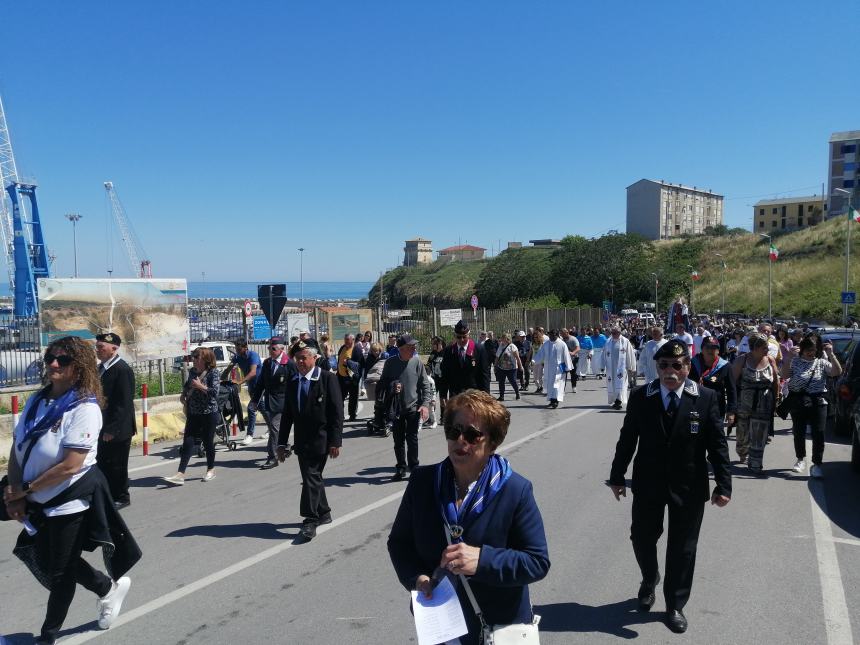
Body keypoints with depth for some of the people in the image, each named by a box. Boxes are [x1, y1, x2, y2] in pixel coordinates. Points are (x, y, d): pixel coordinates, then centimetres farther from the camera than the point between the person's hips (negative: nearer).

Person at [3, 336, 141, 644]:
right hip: (37, 502, 7)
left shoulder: (84, 408, -21)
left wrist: (25, 489, -17)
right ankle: (109, 588, 43)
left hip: (69, 502, -7)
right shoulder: (36, 401, -1)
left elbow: (70, 466, -24)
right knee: (48, 563, 22)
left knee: (61, 571, 11)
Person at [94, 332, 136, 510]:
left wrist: (112, 429, -21)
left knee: (116, 467, 3)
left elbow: (124, 403, -21)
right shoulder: (101, 368, 10)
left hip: (117, 430, -8)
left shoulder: (123, 369, -17)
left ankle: (121, 498, 19)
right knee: (102, 464, 14)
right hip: (103, 428, 8)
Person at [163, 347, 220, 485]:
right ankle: (180, 474, -5)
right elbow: (187, 385, 27)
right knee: (187, 442, -2)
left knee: (208, 442, 6)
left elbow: (215, 392, -19)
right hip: (193, 413, 5)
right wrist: (183, 394, 11)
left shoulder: (212, 372, -10)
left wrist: (200, 386, -21)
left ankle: (211, 470, 26)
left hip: (209, 413, -5)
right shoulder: (192, 371, 8)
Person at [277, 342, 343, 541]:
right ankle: (323, 513, 28)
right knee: (312, 477, 13)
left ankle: (310, 520, -3)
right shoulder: (292, 382, 8)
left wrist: (335, 441, -15)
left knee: (312, 477, -9)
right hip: (301, 440, 6)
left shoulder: (327, 378, -8)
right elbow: (287, 414, 11)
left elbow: (337, 412, -10)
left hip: (320, 440, -6)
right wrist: (282, 443, 7)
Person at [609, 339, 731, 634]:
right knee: (642, 538, 14)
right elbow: (627, 439, 1)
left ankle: (675, 605, 28)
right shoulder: (640, 397, -5)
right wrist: (617, 476, 4)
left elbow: (717, 444, -6)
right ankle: (649, 581, 44)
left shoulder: (705, 398, -8)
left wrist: (723, 485, -9)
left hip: (689, 487, -1)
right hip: (648, 484, 1)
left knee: (682, 548, 9)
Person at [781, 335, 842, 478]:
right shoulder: (795, 361, 0)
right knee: (799, 433, 10)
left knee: (818, 435, -2)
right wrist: (789, 357, -22)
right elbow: (785, 376, -13)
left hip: (818, 403, 0)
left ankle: (817, 465, 5)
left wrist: (831, 354, -19)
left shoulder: (822, 363, 2)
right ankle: (801, 459, 30)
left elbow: (837, 372, -12)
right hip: (798, 402, 0)